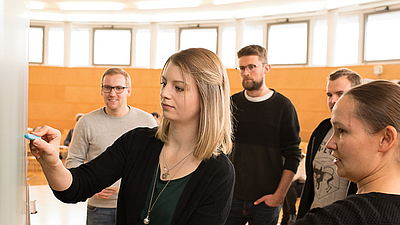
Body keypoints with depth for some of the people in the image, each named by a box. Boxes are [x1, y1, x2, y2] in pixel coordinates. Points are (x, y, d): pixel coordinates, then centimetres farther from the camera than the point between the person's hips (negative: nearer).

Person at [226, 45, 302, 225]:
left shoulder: (283, 106, -5)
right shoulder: (232, 103, 5)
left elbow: (293, 156, -4)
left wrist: (279, 195, -9)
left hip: (266, 201, -2)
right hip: (232, 196, 3)